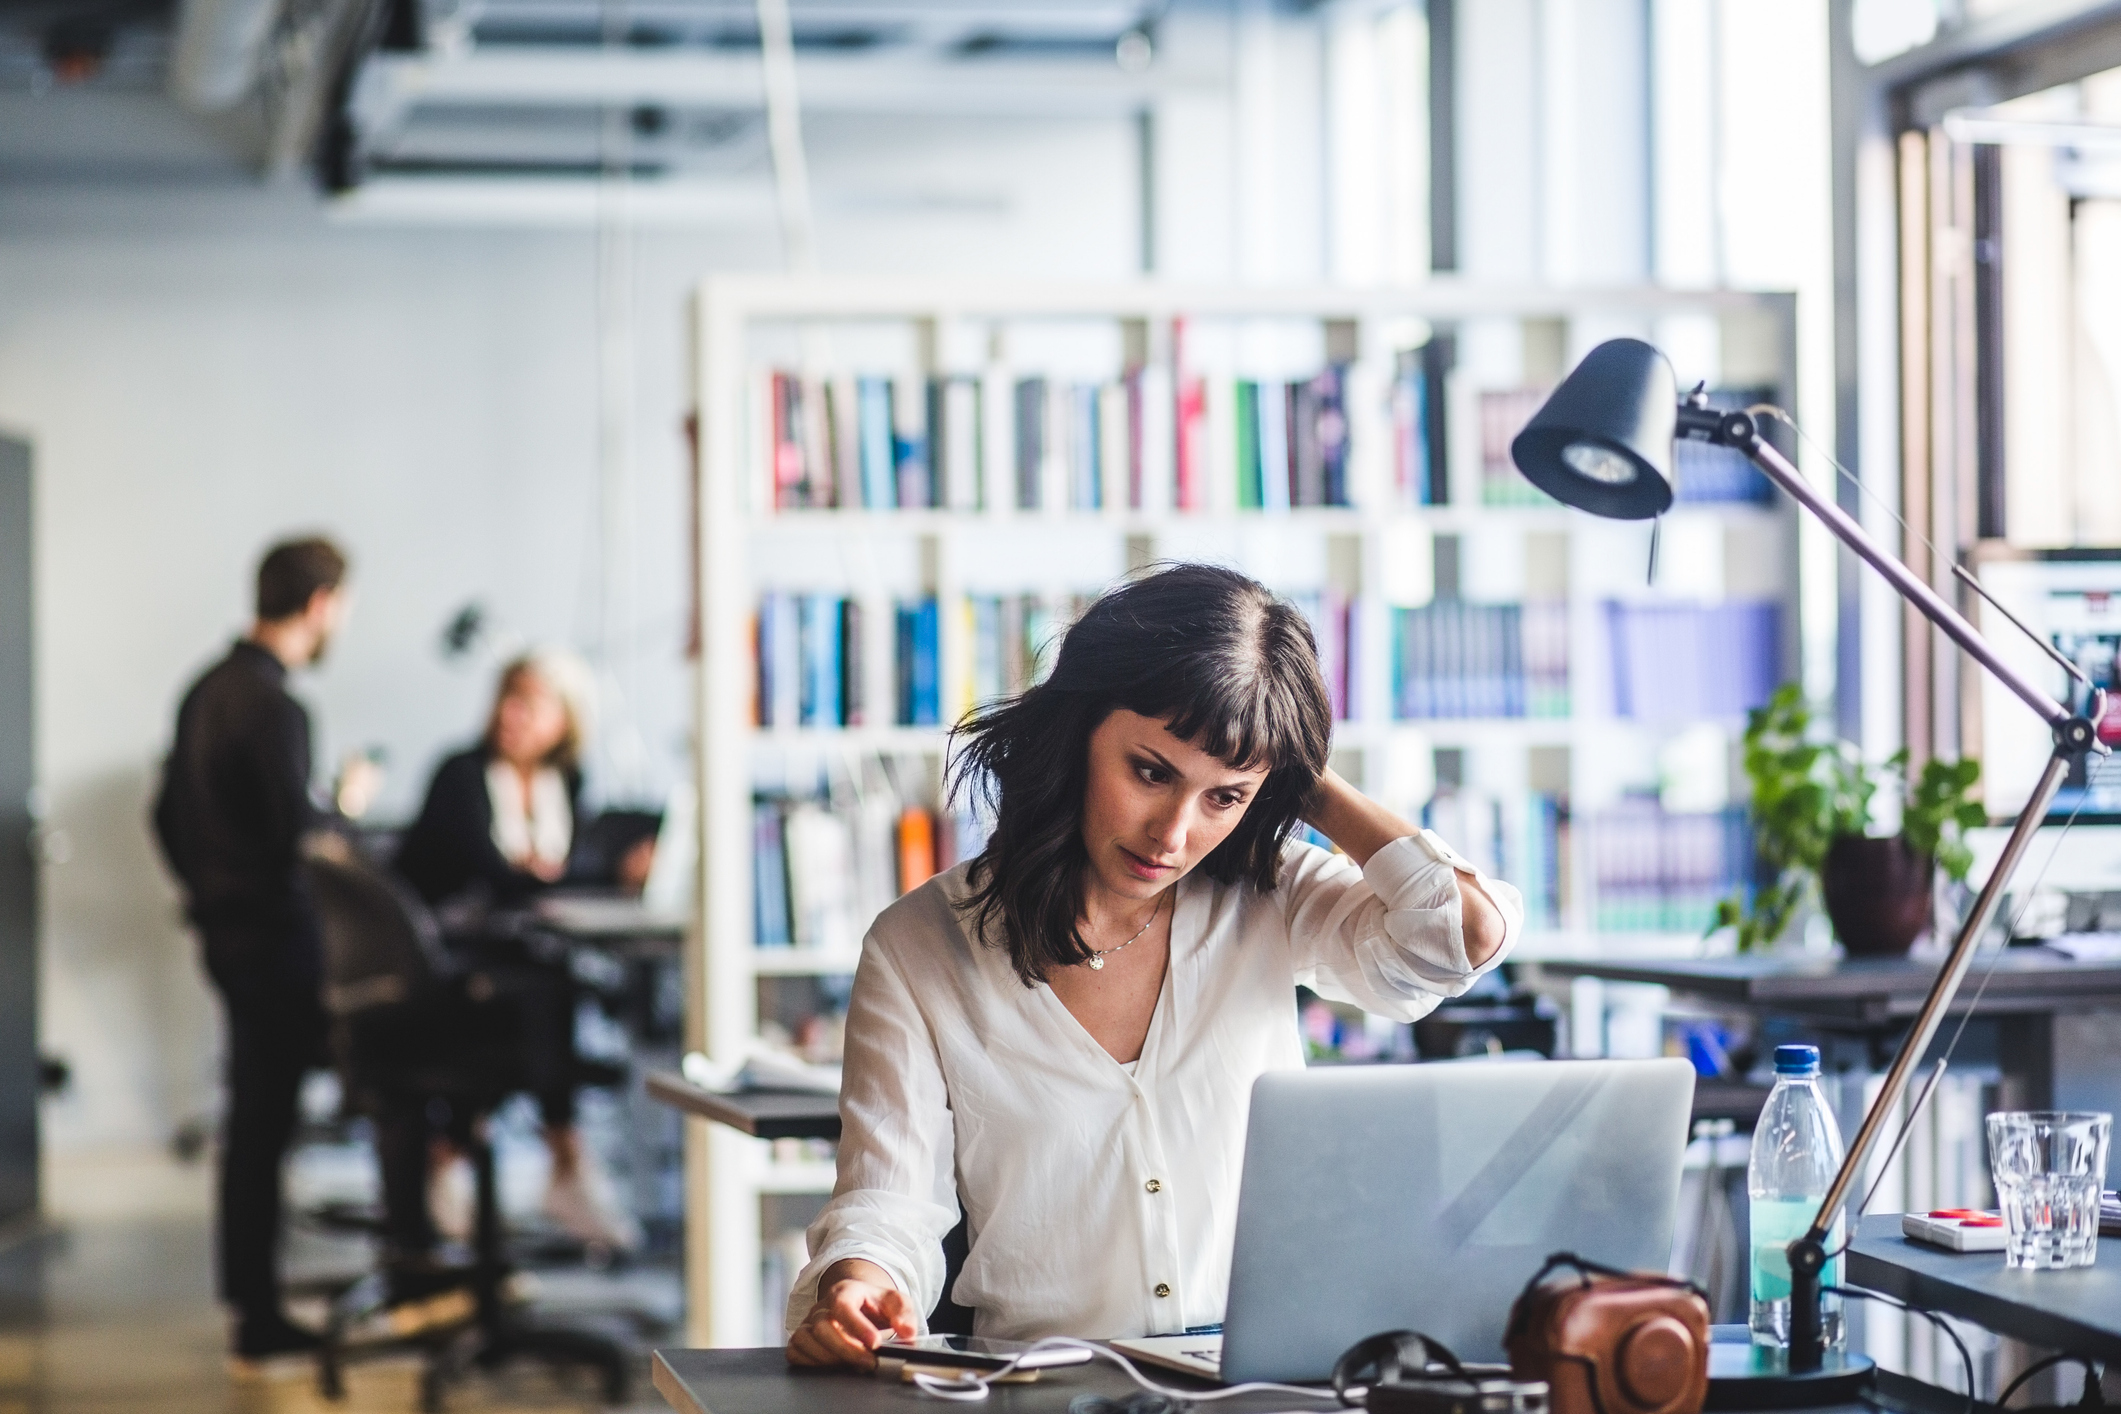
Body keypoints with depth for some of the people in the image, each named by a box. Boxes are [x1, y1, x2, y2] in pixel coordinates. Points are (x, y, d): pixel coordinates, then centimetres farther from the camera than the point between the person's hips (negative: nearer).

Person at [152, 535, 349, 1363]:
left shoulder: (208, 689, 10)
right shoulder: (271, 706, -20)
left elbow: (168, 814, 18)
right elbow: (299, 836, -24)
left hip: (224, 923, 10)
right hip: (275, 935, -10)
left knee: (252, 1118, 18)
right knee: (264, 1122, -5)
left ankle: (248, 1290, 28)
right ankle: (260, 1321, 0)